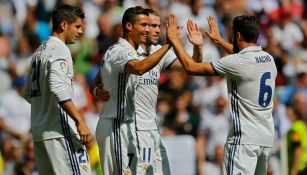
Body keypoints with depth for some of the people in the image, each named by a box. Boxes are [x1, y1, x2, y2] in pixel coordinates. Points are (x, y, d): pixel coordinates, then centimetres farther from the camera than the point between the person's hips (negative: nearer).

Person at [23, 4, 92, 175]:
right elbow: (57, 88, -23)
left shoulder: (39, 51, 19)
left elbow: (28, 94, 22)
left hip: (39, 132, 9)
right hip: (60, 130, -9)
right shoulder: (59, 49, -8)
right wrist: (79, 121, -25)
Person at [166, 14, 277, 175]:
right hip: (266, 138, 8)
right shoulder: (269, 59, 10)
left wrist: (174, 40, 3)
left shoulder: (236, 63, -14)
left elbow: (191, 67, -10)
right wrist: (219, 40, 47)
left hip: (244, 139, -8)